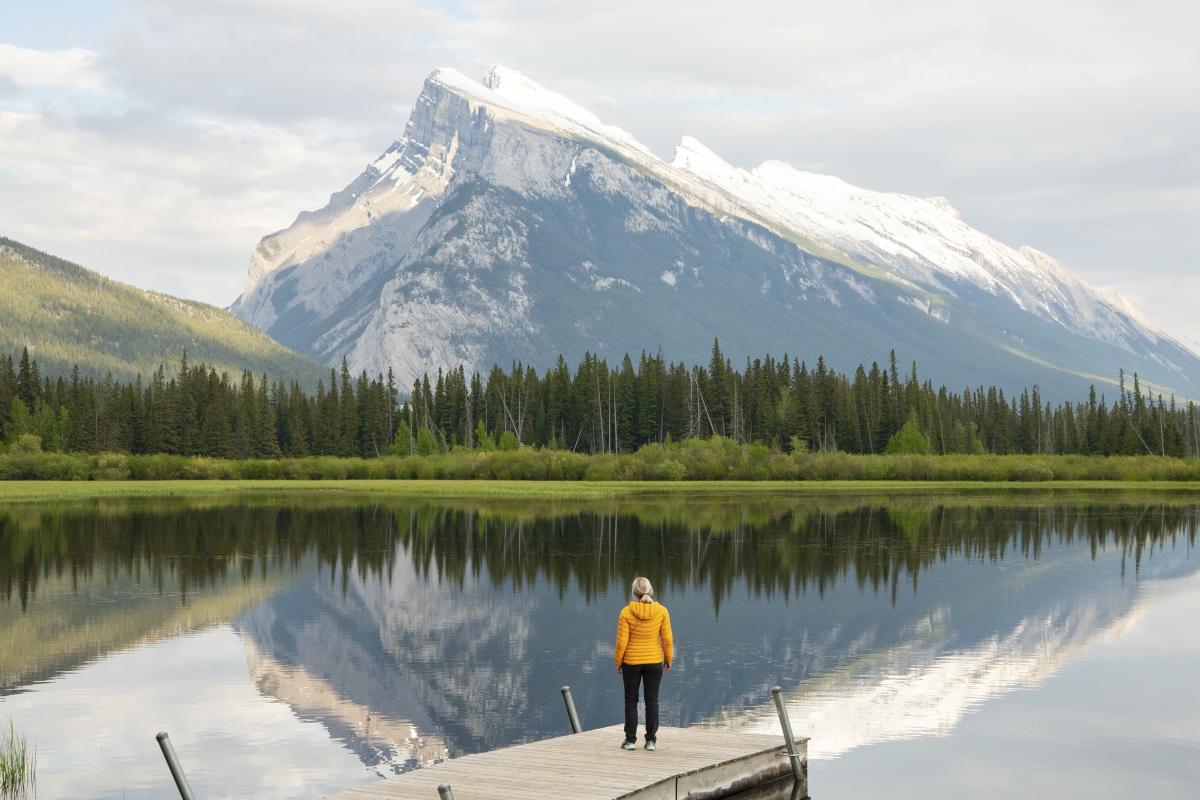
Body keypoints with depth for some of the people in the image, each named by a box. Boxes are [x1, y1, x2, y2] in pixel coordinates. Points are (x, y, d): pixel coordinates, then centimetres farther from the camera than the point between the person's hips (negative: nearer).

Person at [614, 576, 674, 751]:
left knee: (631, 701, 9)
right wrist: (668, 659, 10)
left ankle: (630, 739, 8)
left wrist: (618, 662, 3)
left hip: (631, 662, -1)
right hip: (654, 662, 1)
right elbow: (667, 639, -5)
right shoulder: (661, 611, -8)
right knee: (652, 700, 8)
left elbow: (622, 641, -10)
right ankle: (651, 740, 7)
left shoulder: (626, 612, -12)